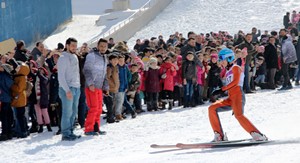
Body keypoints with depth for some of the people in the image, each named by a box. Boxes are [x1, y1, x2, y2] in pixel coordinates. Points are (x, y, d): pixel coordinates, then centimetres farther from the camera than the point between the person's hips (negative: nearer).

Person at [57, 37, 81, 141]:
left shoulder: (75, 57, 16)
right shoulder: (63, 58, -8)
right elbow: (61, 76, -13)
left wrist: (78, 86, 12)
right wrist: (67, 90, -19)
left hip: (76, 88, 8)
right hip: (67, 88, -8)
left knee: (74, 112, 9)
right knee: (67, 112, -7)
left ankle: (70, 132, 16)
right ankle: (65, 134, -4)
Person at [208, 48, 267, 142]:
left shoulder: (236, 68, 1)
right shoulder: (227, 72, 24)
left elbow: (235, 82, -15)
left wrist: (222, 90, -20)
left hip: (238, 95, -8)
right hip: (230, 98, 8)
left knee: (238, 115, -31)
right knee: (212, 109, -3)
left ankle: (257, 134, -30)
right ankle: (219, 136, -7)